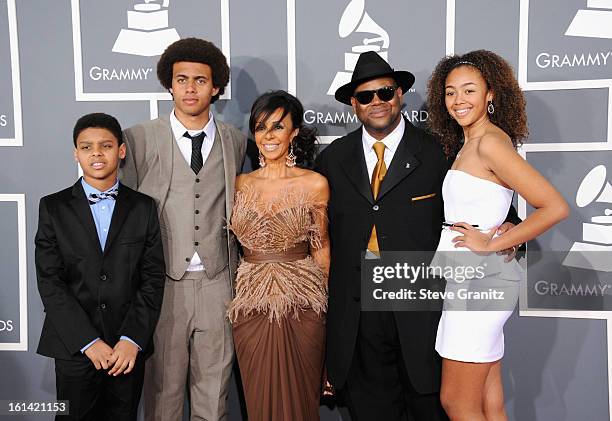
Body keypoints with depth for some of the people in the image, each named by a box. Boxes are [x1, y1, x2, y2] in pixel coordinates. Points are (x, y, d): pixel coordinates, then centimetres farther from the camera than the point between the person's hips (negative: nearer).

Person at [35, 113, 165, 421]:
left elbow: (153, 277, 0)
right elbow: (49, 280, -4)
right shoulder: (53, 207, 1)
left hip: (129, 348, 1)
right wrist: (88, 341, -11)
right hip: (73, 346, 0)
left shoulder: (144, 207, 3)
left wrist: (132, 339, -10)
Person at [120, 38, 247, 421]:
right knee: (163, 386, 9)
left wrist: (236, 274, 9)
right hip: (162, 283, -1)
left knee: (214, 386, 12)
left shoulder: (235, 141, 7)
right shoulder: (140, 139, 0)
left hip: (217, 283, 2)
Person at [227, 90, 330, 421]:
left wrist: (321, 298, 10)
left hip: (301, 306, -2)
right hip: (251, 304, 2)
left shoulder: (315, 184, -4)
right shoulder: (241, 184, 4)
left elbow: (321, 248, 5)